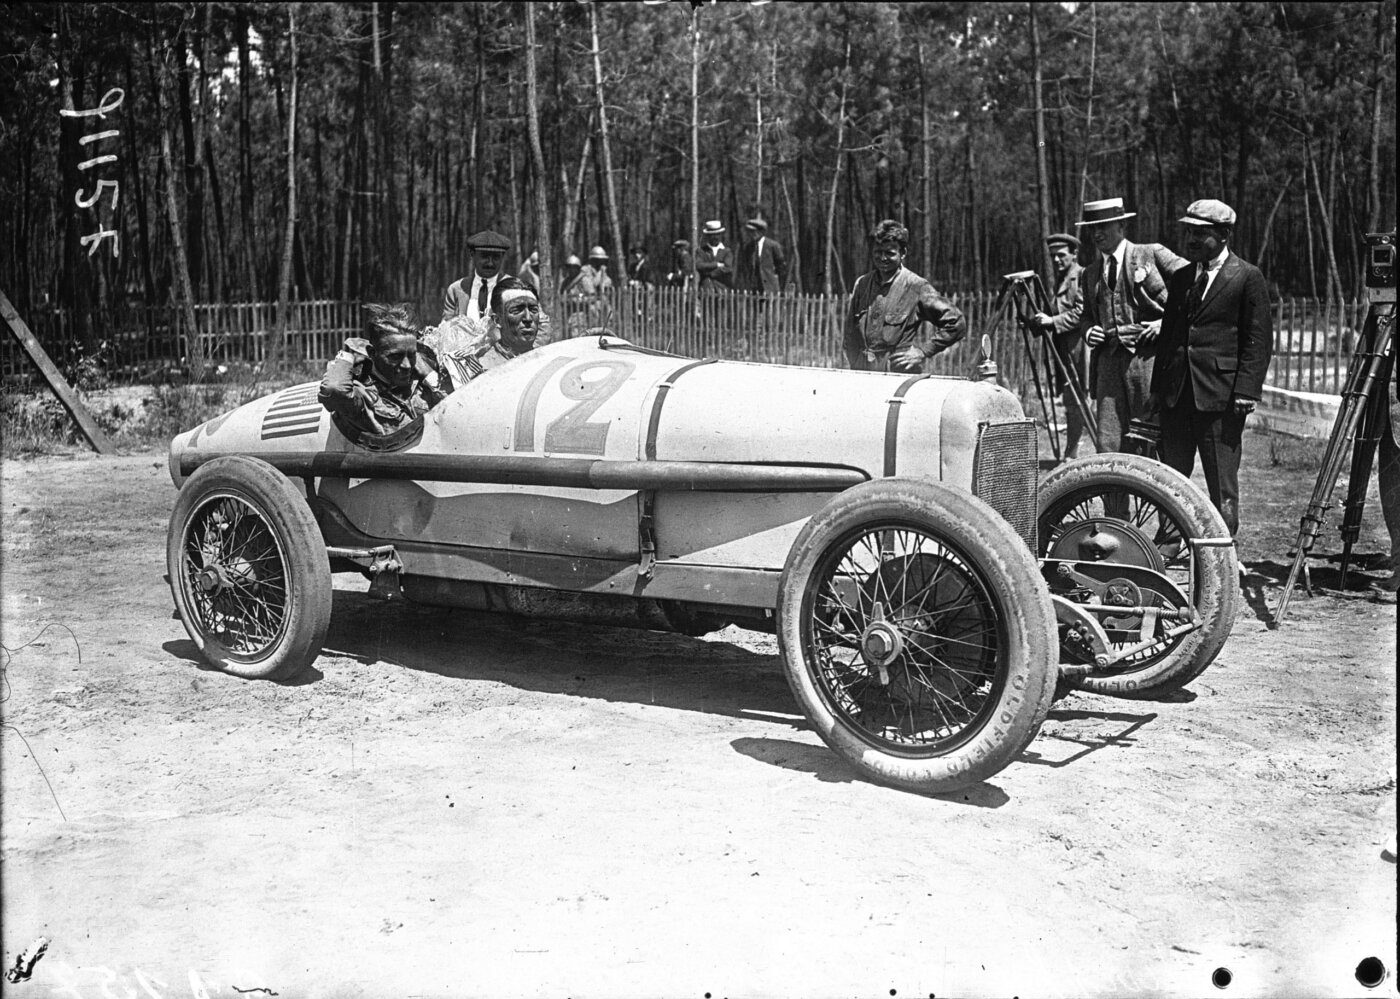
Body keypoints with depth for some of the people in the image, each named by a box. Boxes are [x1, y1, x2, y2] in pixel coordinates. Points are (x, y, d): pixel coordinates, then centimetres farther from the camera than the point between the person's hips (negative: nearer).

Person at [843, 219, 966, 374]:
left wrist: (922, 351, -7)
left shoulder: (916, 287, -5)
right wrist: (854, 363, 10)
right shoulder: (861, 284, 10)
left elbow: (956, 323, -4)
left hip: (901, 377, -4)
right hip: (861, 377, 4)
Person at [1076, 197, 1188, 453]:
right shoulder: (1090, 273, 19)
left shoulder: (1152, 254, 3)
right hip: (1109, 361, 5)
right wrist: (1088, 331, 8)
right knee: (1108, 446, -1)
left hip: (1149, 357, -4)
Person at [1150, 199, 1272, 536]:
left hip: (1220, 395, -5)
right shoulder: (1180, 278, 16)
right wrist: (1158, 387, 11)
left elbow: (1259, 340, -4)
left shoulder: (1247, 277, -1)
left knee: (1222, 483, 0)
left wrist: (1246, 390, -13)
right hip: (1175, 394, 6)